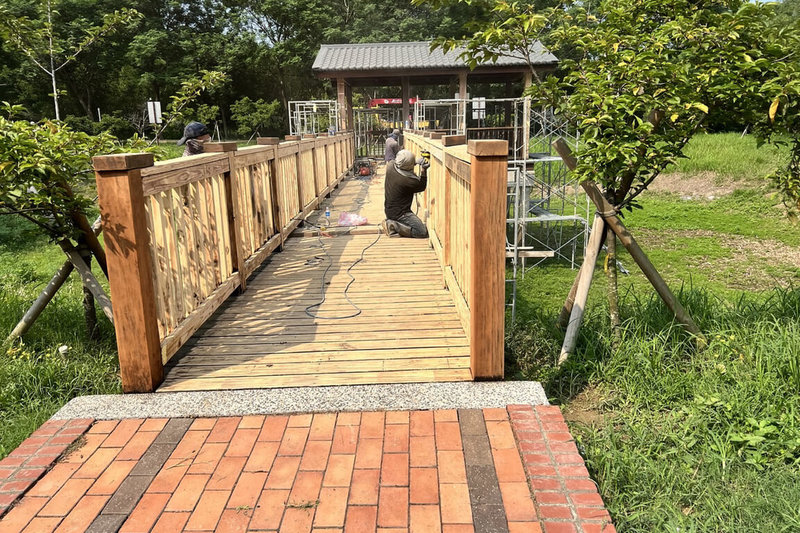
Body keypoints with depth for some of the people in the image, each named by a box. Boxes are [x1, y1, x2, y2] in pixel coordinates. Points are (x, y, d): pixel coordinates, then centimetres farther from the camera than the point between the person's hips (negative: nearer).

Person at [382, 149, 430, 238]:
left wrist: (416, 161, 7)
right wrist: (423, 171, -9)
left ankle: (391, 222, 10)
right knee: (423, 232, -10)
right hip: (400, 213, -9)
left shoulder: (390, 167, -9)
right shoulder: (409, 181, -26)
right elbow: (422, 187, -4)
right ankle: (394, 226, -11)